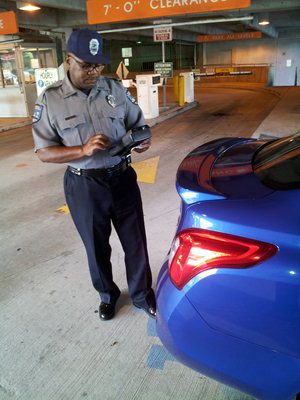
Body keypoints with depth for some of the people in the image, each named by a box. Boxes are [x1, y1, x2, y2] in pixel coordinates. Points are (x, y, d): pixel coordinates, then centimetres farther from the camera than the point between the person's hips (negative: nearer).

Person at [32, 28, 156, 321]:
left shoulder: (115, 88, 1)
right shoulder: (50, 99, -7)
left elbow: (139, 123, 9)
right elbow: (44, 152, -8)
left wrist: (144, 138, -15)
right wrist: (84, 150, -23)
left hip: (122, 178, 2)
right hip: (84, 186, -1)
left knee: (135, 241, 11)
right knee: (97, 246, 15)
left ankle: (141, 294, 34)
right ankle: (107, 294, 41)